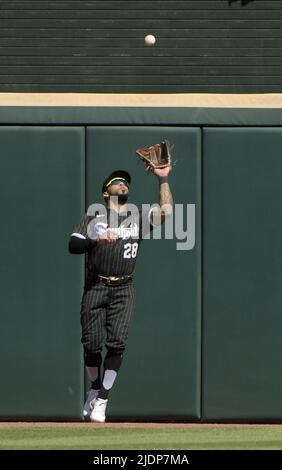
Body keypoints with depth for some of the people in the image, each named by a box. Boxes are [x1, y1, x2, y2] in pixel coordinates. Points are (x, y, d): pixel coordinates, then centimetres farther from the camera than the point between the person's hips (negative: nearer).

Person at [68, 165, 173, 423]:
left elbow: (166, 211, -2)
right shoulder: (93, 218, 10)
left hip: (123, 290, 1)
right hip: (95, 287, -1)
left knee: (117, 343, -12)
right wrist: (97, 240, -20)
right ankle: (96, 389, 21)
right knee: (92, 343, -4)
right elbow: (73, 245, -3)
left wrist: (163, 179, 0)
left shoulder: (139, 219, 15)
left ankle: (102, 401, -6)